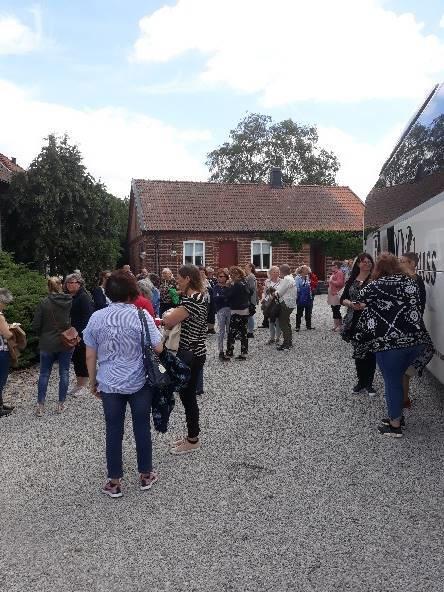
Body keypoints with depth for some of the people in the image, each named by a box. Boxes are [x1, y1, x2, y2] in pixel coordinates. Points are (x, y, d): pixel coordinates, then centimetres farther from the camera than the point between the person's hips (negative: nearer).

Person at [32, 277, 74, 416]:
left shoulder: (43, 303, -9)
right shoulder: (71, 301, -7)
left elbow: (36, 326, -6)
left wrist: (43, 335, 10)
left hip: (48, 344, -1)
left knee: (44, 374, 10)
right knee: (64, 373, 10)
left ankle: (40, 406, 11)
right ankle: (61, 404, 16)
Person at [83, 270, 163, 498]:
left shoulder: (96, 318, -5)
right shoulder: (141, 315, -12)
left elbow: (90, 356, 0)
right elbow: (158, 348, -11)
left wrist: (93, 382, 12)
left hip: (110, 384, 2)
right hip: (139, 383, -1)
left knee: (113, 432, 10)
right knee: (142, 428, 13)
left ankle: (114, 482, 21)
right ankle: (145, 475, 27)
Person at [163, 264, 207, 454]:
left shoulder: (193, 299, -21)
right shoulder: (194, 297, 12)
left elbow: (169, 321, -28)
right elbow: (177, 322, 14)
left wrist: (168, 314, -7)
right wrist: (172, 316, -5)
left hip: (191, 355, -10)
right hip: (190, 353, 10)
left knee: (188, 396, 2)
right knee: (187, 395, 17)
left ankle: (193, 441, 16)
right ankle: (191, 435, 30)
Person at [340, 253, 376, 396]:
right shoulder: (351, 280, 8)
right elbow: (343, 299, 7)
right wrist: (351, 304, -12)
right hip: (355, 321, 3)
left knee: (370, 352, 1)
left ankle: (369, 383, 14)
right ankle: (361, 381, 24)